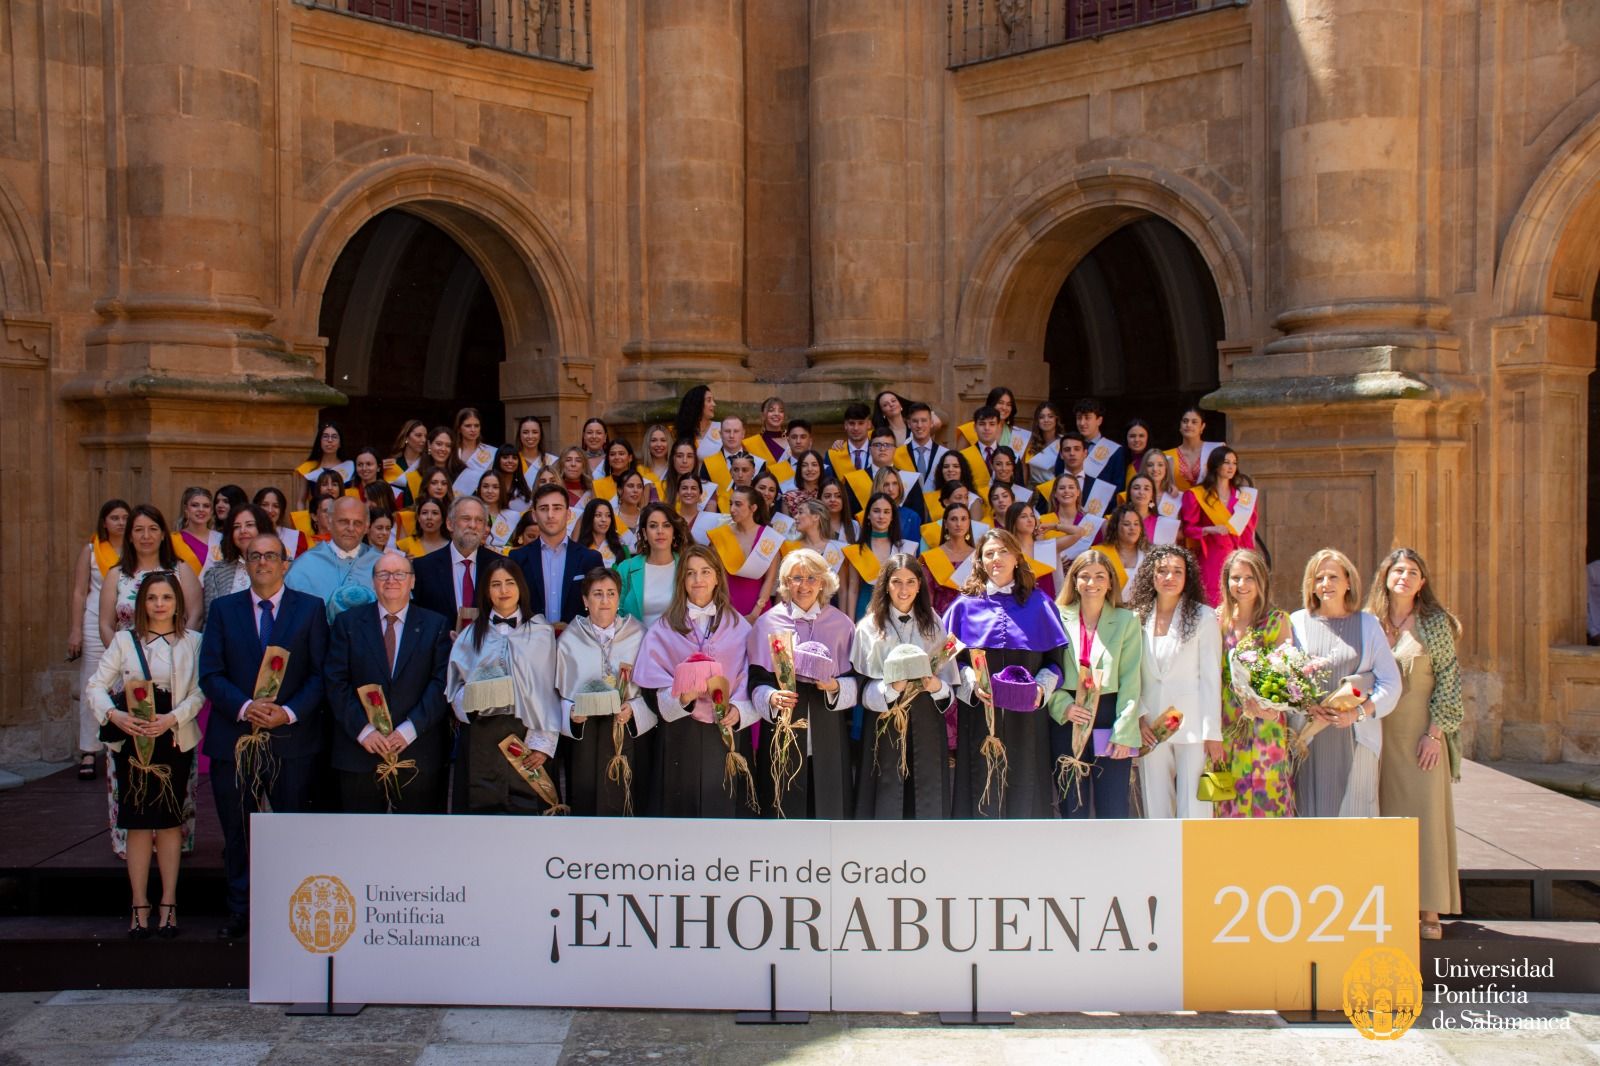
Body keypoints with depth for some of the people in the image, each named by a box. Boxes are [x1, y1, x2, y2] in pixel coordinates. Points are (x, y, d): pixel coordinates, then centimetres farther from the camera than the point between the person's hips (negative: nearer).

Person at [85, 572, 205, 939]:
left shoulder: (192, 642, 2)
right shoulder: (125, 641, 4)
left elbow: (199, 692, -3)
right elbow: (95, 686, 0)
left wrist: (173, 718, -19)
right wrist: (114, 715, -17)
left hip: (175, 740, 0)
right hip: (132, 740, 0)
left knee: (170, 821, 5)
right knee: (138, 823, 2)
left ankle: (168, 903, 14)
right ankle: (139, 905, 11)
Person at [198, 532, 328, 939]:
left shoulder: (310, 608, 4)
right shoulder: (224, 609, 8)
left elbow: (321, 673, -1)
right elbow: (211, 673, 1)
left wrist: (290, 712, -15)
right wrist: (244, 706, -16)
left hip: (292, 737, -1)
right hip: (234, 735, 1)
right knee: (237, 831, 8)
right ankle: (240, 912, 21)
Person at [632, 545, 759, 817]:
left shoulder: (738, 626, 8)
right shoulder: (664, 629, 6)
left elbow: (752, 679, 3)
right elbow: (652, 687, 0)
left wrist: (738, 709, -14)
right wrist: (680, 697, -19)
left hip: (728, 732, 0)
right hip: (681, 736, 0)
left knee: (726, 805, 1)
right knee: (684, 806, 1)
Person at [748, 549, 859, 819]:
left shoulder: (841, 623, 5)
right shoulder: (768, 622, 1)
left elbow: (855, 680, 8)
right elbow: (756, 681, 0)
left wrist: (836, 687, -12)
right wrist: (772, 698, -19)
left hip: (829, 734, 1)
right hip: (783, 733, -1)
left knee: (829, 807, 3)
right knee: (786, 809, 1)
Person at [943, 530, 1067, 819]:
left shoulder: (1038, 603, 9)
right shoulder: (966, 605, 8)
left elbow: (1054, 659, 9)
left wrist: (1042, 687, -10)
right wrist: (972, 682, -13)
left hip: (1026, 717, 0)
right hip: (980, 717, 0)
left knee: (1025, 792, 1)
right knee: (982, 790, 0)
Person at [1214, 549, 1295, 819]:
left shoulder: (1276, 621, -2)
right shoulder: (1220, 619, 7)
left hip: (1265, 725, -3)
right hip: (1227, 725, 3)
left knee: (1265, 796, -3)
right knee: (1228, 804, 6)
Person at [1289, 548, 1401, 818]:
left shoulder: (1368, 624, 8)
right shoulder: (1297, 623, 7)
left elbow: (1391, 683, 4)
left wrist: (1359, 712, -11)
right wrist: (1308, 708, -14)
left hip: (1355, 738, 0)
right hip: (1310, 741, 0)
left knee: (1354, 813, 0)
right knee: (1312, 812, -1)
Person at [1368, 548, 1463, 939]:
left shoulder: (1435, 622, 1)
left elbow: (1449, 679, -1)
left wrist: (1435, 732, -8)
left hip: (1421, 735, -2)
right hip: (1378, 734, 2)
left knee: (1425, 813, -2)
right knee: (1383, 815, 4)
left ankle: (1429, 910, 5)